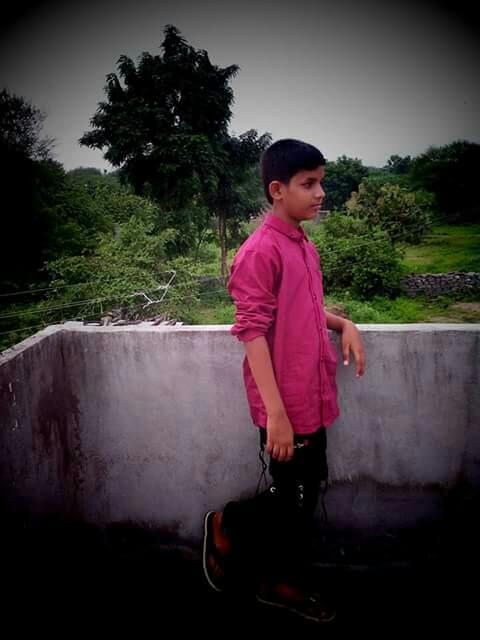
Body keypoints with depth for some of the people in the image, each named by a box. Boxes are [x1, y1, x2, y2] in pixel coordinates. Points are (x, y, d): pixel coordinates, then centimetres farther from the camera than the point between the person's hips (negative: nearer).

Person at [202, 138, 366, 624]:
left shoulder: (306, 247, 10)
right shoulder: (260, 251, -17)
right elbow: (253, 331, -20)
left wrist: (343, 323, 2)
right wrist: (275, 412, -22)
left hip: (313, 398, 9)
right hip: (287, 405, -8)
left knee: (306, 495, 18)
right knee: (291, 500, 6)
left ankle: (281, 581, 37)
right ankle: (227, 525, 32)